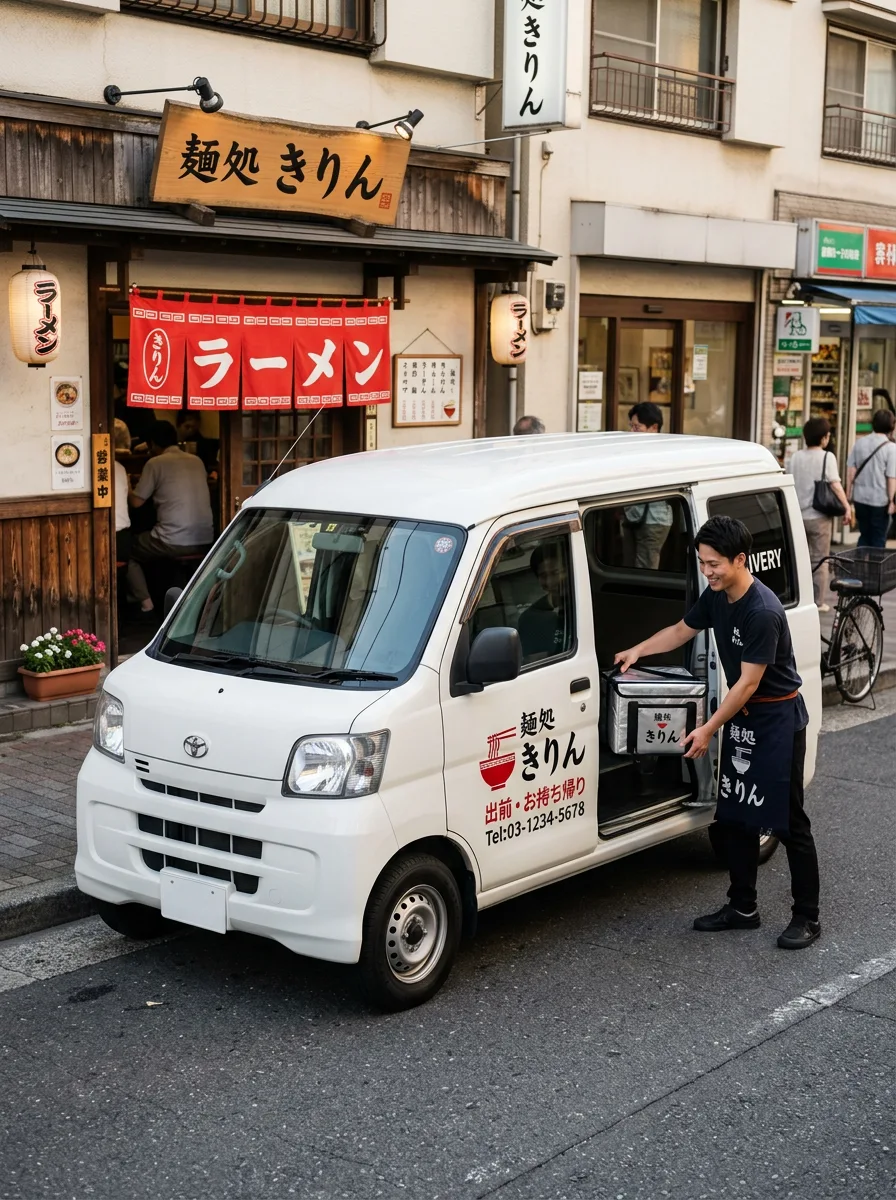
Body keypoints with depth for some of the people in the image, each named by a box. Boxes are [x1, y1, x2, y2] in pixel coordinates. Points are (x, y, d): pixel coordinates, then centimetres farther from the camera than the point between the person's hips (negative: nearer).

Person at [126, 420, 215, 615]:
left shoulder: (156, 463, -4)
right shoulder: (196, 461, 13)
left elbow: (137, 502, -1)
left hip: (174, 542, -7)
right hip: (205, 541, 7)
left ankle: (145, 601, 5)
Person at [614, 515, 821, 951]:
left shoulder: (763, 612, -26)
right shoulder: (716, 596, 0)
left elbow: (748, 682, -23)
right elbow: (682, 630, 18)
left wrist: (707, 730, -20)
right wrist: (638, 650, 5)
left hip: (778, 719, -9)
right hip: (741, 717, 9)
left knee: (789, 821, -3)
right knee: (736, 816, 12)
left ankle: (807, 918, 7)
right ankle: (742, 908, 23)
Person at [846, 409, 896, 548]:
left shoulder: (860, 443, 0)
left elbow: (850, 470, 4)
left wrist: (848, 494, 12)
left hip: (860, 498, 4)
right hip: (880, 500, -4)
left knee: (865, 536, 17)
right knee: (879, 539, 7)